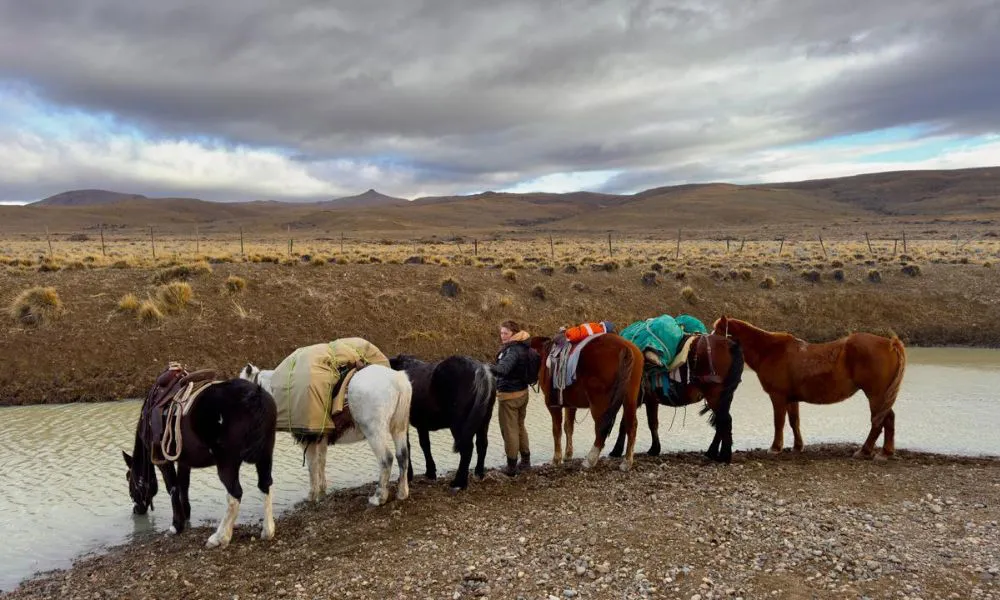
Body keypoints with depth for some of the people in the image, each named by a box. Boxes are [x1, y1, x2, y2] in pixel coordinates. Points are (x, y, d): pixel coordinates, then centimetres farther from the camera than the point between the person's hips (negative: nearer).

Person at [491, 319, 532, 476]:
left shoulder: (513, 350, -24)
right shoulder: (522, 347, 6)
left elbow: (503, 368, -41)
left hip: (509, 395, -9)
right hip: (522, 392, 10)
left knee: (509, 430, 2)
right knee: (520, 426, 23)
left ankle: (512, 466, 9)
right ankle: (525, 460, 35)